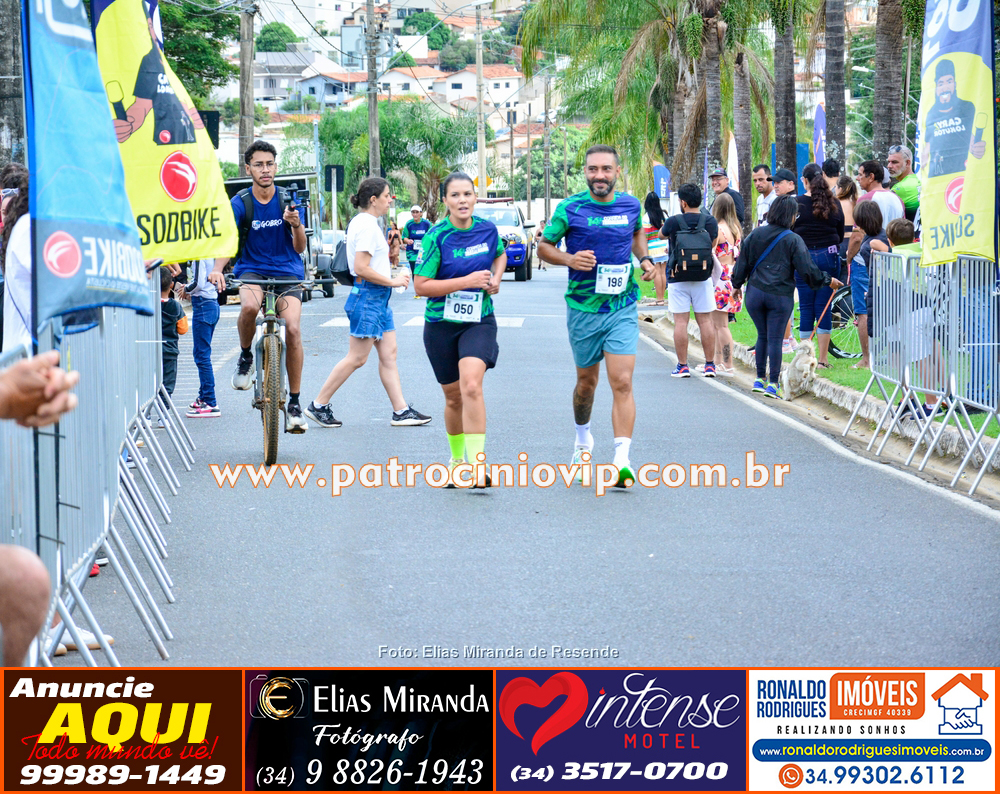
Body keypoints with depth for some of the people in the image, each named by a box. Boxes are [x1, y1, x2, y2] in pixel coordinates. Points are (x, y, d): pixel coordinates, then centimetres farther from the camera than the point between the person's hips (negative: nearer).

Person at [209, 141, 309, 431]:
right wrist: (217, 269, -34)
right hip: (252, 269, -1)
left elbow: (300, 248, -2)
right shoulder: (240, 203, -4)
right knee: (249, 306, -35)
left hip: (287, 271, 1)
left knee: (293, 329, -18)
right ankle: (245, 357, -4)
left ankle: (294, 404, -8)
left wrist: (296, 224, -23)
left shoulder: (288, 200, -1)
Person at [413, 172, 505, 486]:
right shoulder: (437, 236, -11)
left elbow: (500, 254, 23)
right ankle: (456, 459, 35)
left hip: (479, 321, 0)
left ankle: (477, 464, -24)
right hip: (441, 324, 0)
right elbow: (420, 285, -15)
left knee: (471, 386, -23)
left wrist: (495, 278, 2)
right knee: (454, 397, 12)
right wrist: (467, 281, -20)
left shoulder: (488, 230, -1)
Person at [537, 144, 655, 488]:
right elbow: (544, 246, 2)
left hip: (623, 308, 1)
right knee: (587, 381, 14)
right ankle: (583, 438, 42)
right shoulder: (570, 209, -6)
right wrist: (570, 259, -17)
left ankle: (622, 461, -17)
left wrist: (645, 258, 8)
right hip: (583, 308, 0)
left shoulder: (630, 205, 3)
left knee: (622, 383, -12)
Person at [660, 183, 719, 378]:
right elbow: (713, 245, 10)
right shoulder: (710, 222, -3)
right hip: (703, 279, 2)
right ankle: (710, 364, 8)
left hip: (678, 279, -2)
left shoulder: (674, 222, -9)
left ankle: (682, 366, 2)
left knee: (680, 322, 1)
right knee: (705, 320, 7)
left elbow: (661, 234, 12)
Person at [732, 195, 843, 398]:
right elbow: (807, 269, -7)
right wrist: (827, 280, 8)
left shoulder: (755, 235, 3)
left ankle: (760, 379, 20)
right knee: (775, 339, 1)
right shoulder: (793, 240, -8)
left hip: (755, 293, 3)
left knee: (762, 336, 17)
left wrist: (737, 284, 22)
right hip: (780, 296, -3)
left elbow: (743, 262, 8)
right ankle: (773, 383, 0)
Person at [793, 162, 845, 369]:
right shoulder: (834, 204, 3)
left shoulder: (797, 203, -7)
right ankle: (823, 359, 4)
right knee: (824, 306, 4)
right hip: (829, 257, 2)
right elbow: (841, 235, 12)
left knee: (806, 307, 3)